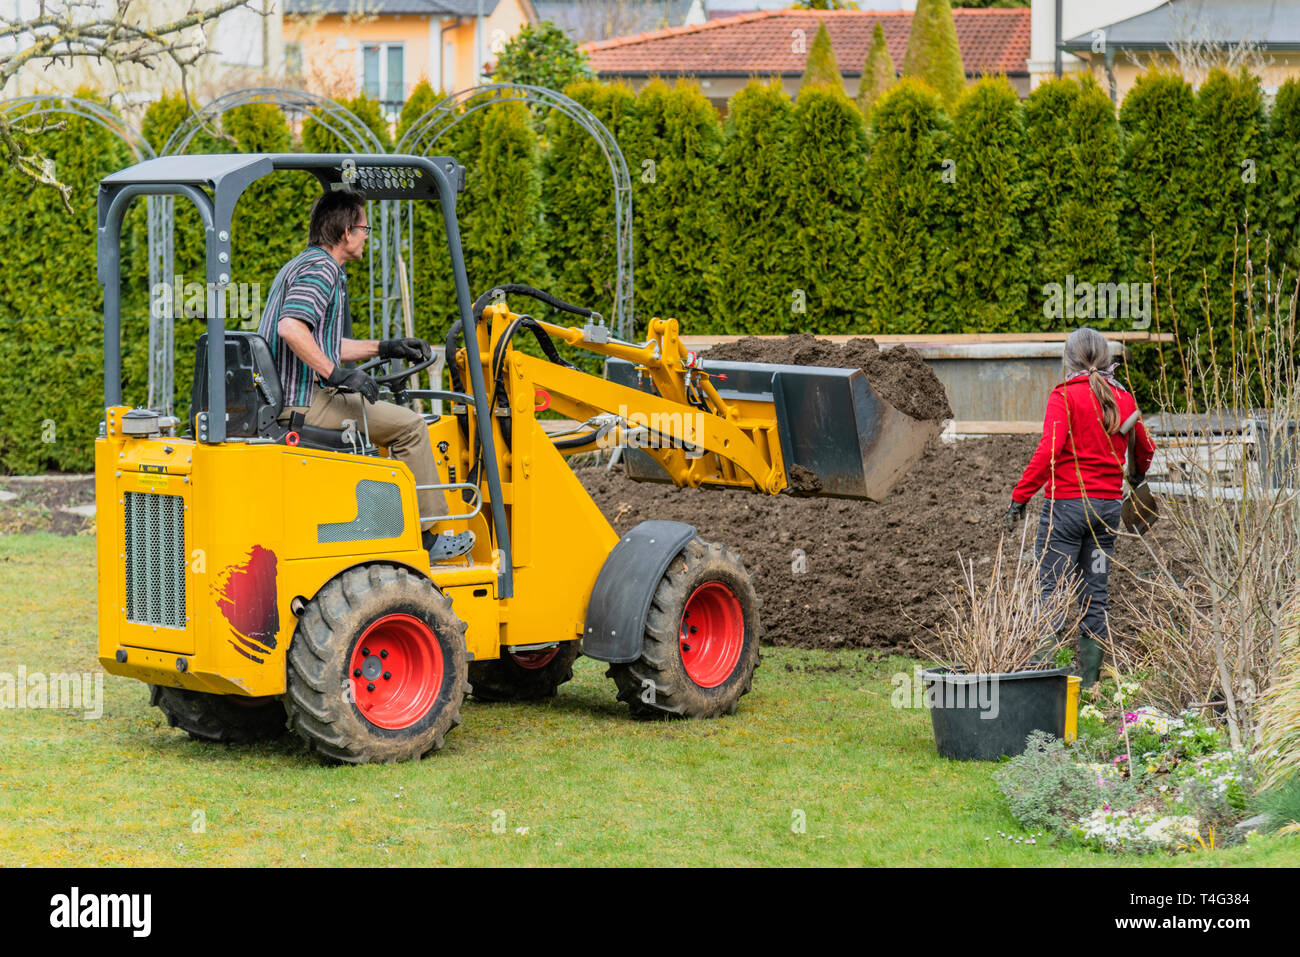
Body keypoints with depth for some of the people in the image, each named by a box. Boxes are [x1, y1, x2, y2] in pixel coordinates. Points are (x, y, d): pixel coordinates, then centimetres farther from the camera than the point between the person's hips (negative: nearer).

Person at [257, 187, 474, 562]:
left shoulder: (301, 265, 22)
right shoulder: (321, 268, -12)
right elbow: (291, 328, -29)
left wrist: (382, 348, 27)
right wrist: (337, 374, -25)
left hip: (282, 401, 11)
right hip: (306, 403, -11)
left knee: (391, 419, 28)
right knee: (409, 425, -7)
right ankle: (427, 537, -3)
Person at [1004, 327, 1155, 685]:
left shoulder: (1065, 396, -9)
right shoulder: (1124, 399, 8)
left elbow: (1049, 450, -20)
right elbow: (1144, 449, 23)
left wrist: (1020, 495, -14)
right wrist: (1138, 474, 45)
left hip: (1067, 503, -5)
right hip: (1109, 505, 5)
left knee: (1052, 592, -4)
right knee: (1095, 595, 9)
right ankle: (1090, 680, 12)